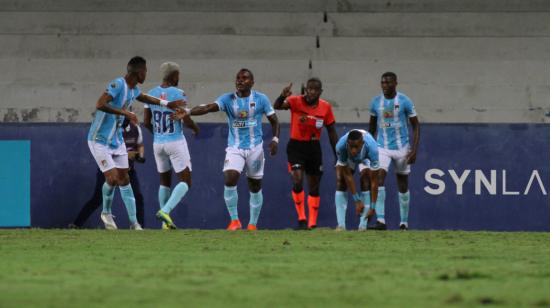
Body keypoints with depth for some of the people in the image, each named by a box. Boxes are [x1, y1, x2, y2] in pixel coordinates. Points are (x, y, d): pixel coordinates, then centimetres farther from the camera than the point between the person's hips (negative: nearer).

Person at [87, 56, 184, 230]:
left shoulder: (133, 89, 5)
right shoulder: (117, 85, -22)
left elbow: (143, 97, 30)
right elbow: (100, 105, -35)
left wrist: (167, 104, 31)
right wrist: (126, 113, -34)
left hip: (117, 140, 8)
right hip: (100, 141, -8)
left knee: (124, 180, 5)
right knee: (112, 178, -12)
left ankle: (134, 223, 7)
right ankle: (106, 213, 14)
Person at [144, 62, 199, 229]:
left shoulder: (151, 94, 2)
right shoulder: (178, 94, -12)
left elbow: (146, 122, 4)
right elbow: (186, 121, -14)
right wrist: (196, 128, 8)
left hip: (158, 143, 5)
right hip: (176, 142, -5)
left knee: (165, 181, 18)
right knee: (185, 181, 1)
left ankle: (166, 222, 15)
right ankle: (165, 211, -20)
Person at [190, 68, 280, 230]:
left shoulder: (261, 99, -2)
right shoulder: (228, 99, -3)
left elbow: (273, 120, 6)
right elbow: (208, 107, -18)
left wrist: (275, 139, -11)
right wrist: (187, 112, -35)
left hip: (255, 148, 0)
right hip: (234, 148, 0)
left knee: (255, 186, 7)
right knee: (230, 179, -21)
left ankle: (253, 224, 22)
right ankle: (234, 220, -8)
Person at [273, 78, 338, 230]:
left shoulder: (325, 107, -3)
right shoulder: (296, 101, -13)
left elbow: (332, 132, 7)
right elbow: (277, 106, -31)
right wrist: (282, 97, -53)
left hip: (314, 148, 4)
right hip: (296, 146, -4)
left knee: (314, 187, 8)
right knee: (298, 181, -19)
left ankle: (312, 223, 18)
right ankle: (301, 218, -4)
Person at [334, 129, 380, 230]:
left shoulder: (372, 148, -44)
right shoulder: (340, 146, -41)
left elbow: (374, 181, -36)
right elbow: (347, 175, -32)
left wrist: (373, 207, -34)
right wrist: (357, 201, -31)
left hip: (366, 157, -1)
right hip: (348, 158, 1)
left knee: (365, 179, -22)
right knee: (340, 181, -16)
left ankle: (363, 225, -19)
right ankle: (341, 225, -14)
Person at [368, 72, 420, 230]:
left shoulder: (405, 101, -8)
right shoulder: (376, 102, 1)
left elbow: (416, 126, -4)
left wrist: (414, 150, -12)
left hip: (401, 148, -2)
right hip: (382, 148, 2)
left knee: (403, 184, 8)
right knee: (379, 179, -18)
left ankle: (404, 222, 20)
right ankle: (380, 220, -21)